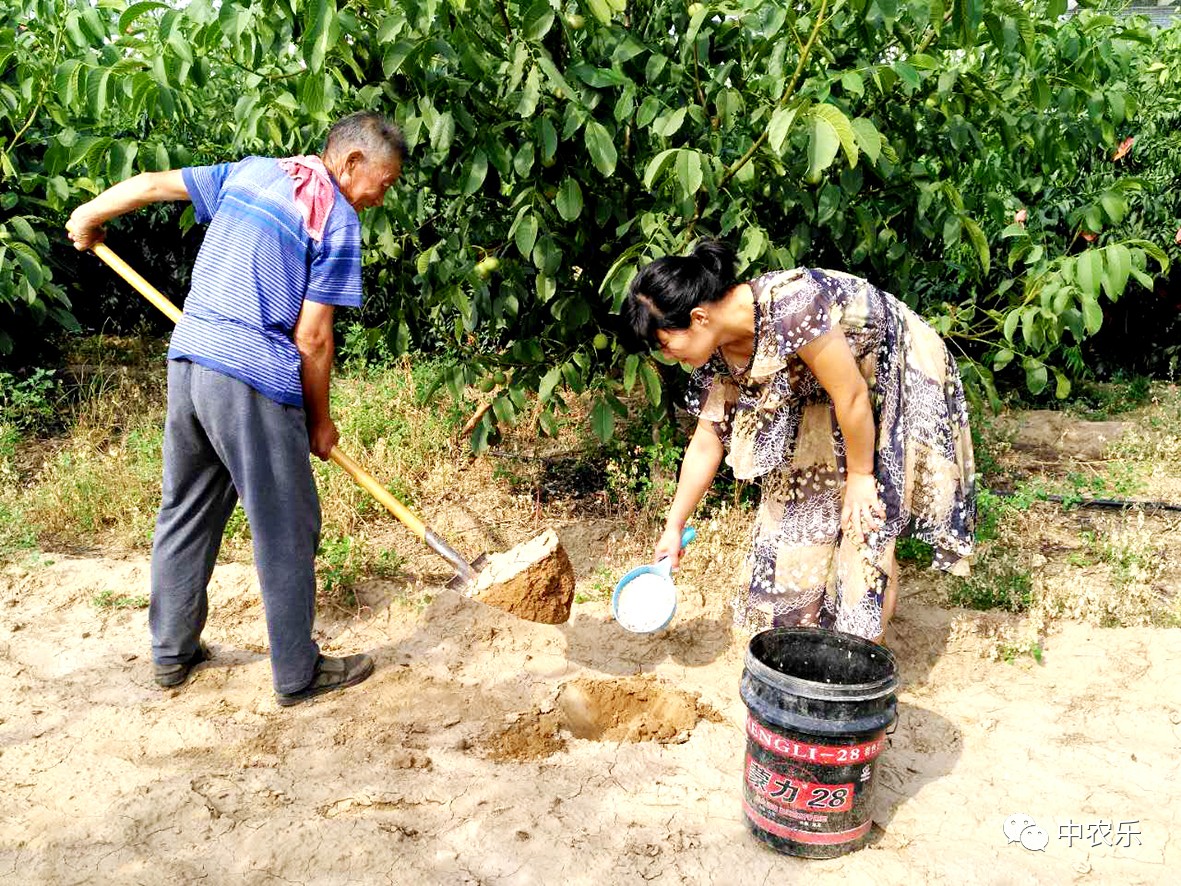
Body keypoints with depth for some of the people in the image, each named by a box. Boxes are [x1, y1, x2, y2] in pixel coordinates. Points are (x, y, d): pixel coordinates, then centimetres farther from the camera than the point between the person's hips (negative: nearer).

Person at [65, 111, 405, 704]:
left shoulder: (249, 171, 13)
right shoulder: (338, 220, -7)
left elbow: (151, 184, 18)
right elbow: (311, 337, -10)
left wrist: (89, 217, 36)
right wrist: (319, 420, 3)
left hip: (187, 361, 8)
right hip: (254, 384, -7)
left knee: (184, 514, 19)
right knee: (287, 531, 5)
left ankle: (171, 652, 33)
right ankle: (297, 674, 17)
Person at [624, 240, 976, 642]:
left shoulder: (790, 305, -37)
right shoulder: (719, 354, -11)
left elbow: (852, 396, -28)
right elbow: (706, 443, -1)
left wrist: (860, 476, -15)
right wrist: (673, 527, 4)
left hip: (900, 382, -7)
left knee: (867, 528, -8)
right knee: (801, 509, 6)